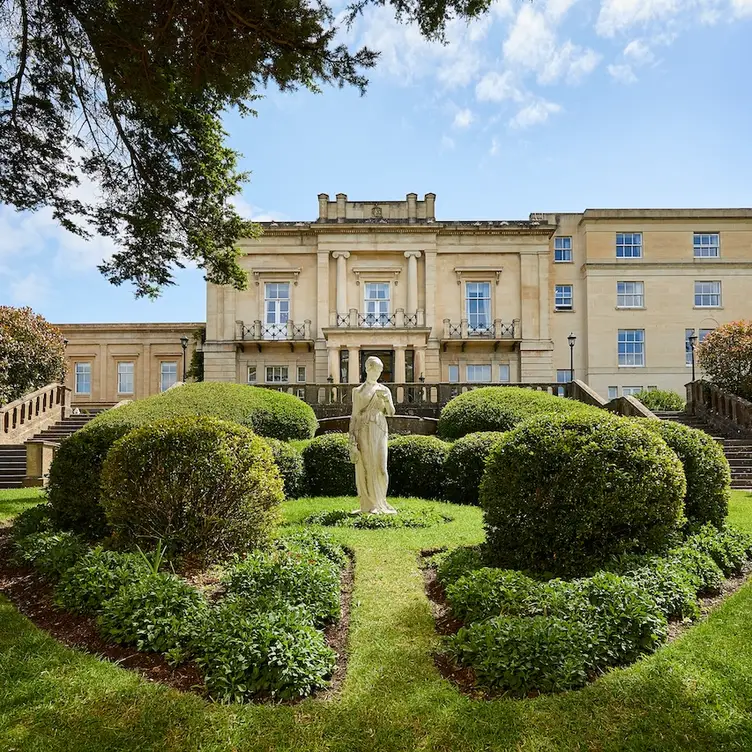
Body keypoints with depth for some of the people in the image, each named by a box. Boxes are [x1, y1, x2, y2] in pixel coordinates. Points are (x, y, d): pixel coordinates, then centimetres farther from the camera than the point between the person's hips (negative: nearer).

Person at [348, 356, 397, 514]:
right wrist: (352, 440, -5)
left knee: (381, 467, -2)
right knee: (366, 467, -2)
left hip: (380, 431, 2)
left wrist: (387, 400, -17)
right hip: (363, 431, -2)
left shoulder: (384, 390, 12)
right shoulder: (358, 391, 5)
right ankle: (369, 505, 6)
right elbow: (354, 415, 2)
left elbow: (391, 412, 4)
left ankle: (380, 502, 15)